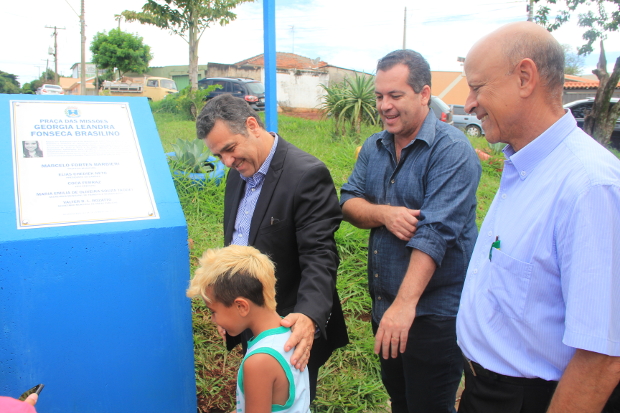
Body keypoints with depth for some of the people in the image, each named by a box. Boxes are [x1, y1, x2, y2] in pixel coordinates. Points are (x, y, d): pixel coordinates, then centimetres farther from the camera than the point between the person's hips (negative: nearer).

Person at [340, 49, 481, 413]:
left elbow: (435, 232, -26)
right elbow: (348, 202, 2)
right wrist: (383, 213, -20)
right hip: (384, 305, 7)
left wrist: (406, 304, -33)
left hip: (434, 313, -7)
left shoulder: (451, 150, -17)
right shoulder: (374, 147, 7)